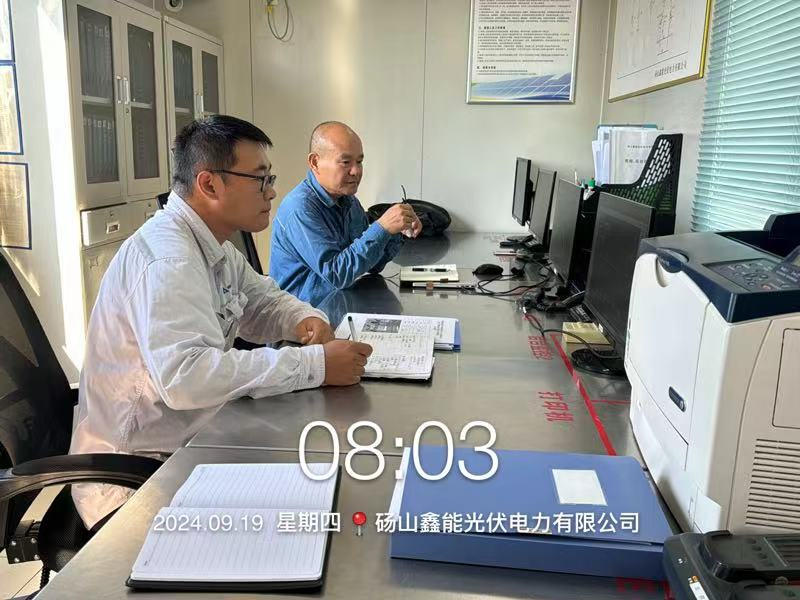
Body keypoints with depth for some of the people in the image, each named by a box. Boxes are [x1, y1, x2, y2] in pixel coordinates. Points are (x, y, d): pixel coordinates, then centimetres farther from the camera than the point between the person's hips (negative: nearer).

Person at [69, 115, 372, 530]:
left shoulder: (213, 246, 5)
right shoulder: (168, 258, -25)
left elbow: (262, 302, 17)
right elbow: (184, 374, -38)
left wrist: (306, 319, -6)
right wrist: (315, 364, -34)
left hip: (191, 441, 9)